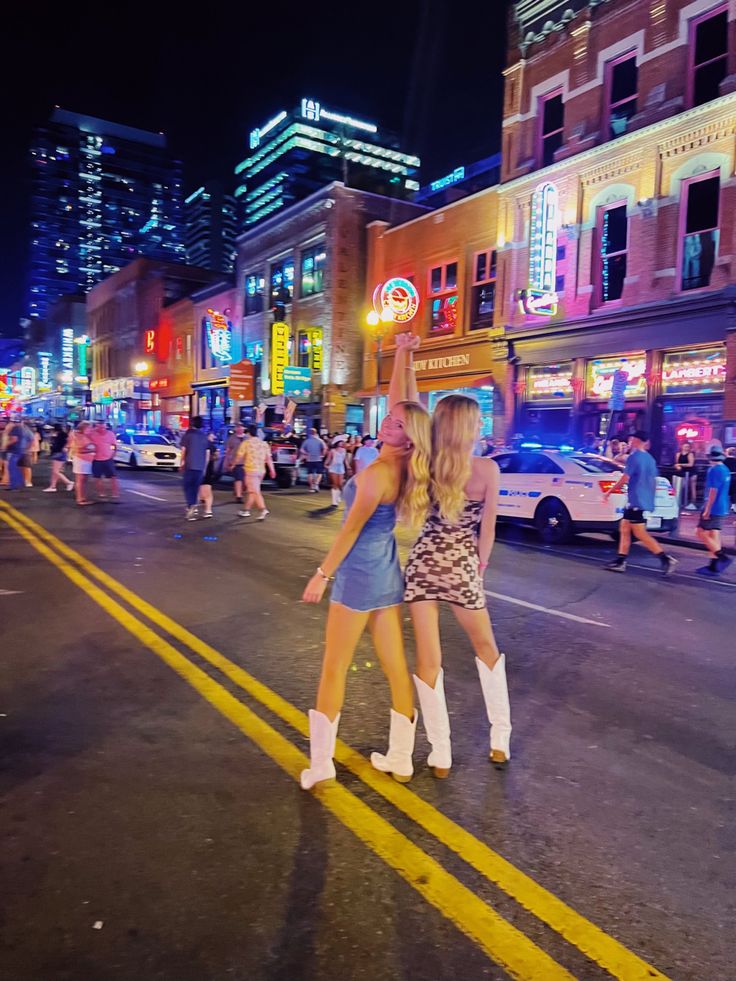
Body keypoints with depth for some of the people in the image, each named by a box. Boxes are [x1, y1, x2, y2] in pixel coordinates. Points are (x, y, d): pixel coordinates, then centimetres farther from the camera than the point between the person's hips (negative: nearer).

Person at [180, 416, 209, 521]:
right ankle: (192, 508, 17)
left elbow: (183, 450, -3)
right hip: (200, 467, 4)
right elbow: (207, 453, 9)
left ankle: (191, 506, -18)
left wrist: (182, 464, 7)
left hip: (189, 465, -3)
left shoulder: (188, 434, -3)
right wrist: (205, 467, 15)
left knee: (188, 487, 0)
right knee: (195, 488, 12)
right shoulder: (204, 436, 8)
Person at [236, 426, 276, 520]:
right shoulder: (264, 443, 8)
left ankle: (263, 510, -23)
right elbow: (269, 458, 5)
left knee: (255, 492, -9)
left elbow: (239, 457, -5)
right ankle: (246, 510, 24)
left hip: (251, 470, -6)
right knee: (251, 491, 17)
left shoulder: (246, 443, -7)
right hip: (261, 470, 6)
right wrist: (272, 470, 9)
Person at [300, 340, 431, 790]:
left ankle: (320, 763, 11)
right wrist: (402, 354, 12)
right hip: (387, 573, 8)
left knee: (335, 668, 3)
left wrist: (322, 574, -9)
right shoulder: (403, 464, 0)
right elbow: (397, 399, 9)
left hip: (359, 575, -8)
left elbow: (351, 530, -16)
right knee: (396, 666, 11)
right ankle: (401, 758, 22)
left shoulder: (377, 473, -21)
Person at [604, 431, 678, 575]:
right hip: (645, 501, 9)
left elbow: (624, 479, -17)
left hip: (637, 501, -9)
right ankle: (620, 562, 10)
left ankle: (666, 558, -11)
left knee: (640, 534, -8)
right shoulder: (650, 459, 15)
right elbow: (653, 481, 20)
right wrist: (649, 497, 29)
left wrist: (609, 492, -8)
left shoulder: (634, 457, -13)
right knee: (624, 528, 11)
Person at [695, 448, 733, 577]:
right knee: (713, 536, 10)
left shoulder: (714, 470, -16)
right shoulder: (725, 469, 13)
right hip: (721, 509, 9)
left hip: (713, 508, -9)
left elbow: (713, 491, -20)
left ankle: (722, 557, -8)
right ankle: (714, 566, 10)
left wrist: (707, 510, -19)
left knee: (701, 533, -3)